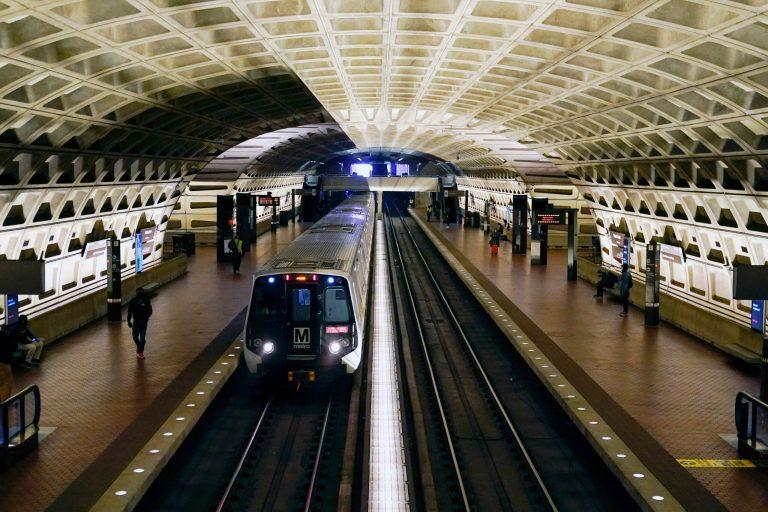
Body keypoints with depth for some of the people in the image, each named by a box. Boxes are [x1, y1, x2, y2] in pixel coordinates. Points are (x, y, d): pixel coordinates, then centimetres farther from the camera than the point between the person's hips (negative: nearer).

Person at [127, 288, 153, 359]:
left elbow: (149, 312, -5)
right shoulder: (133, 301, -2)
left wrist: (144, 319, -16)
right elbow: (130, 311, 4)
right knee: (135, 336, -3)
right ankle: (138, 346, 29)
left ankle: (141, 351, 15)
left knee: (142, 338, -4)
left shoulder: (146, 301, -8)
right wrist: (129, 321, -1)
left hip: (143, 322, -2)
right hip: (135, 321, 2)